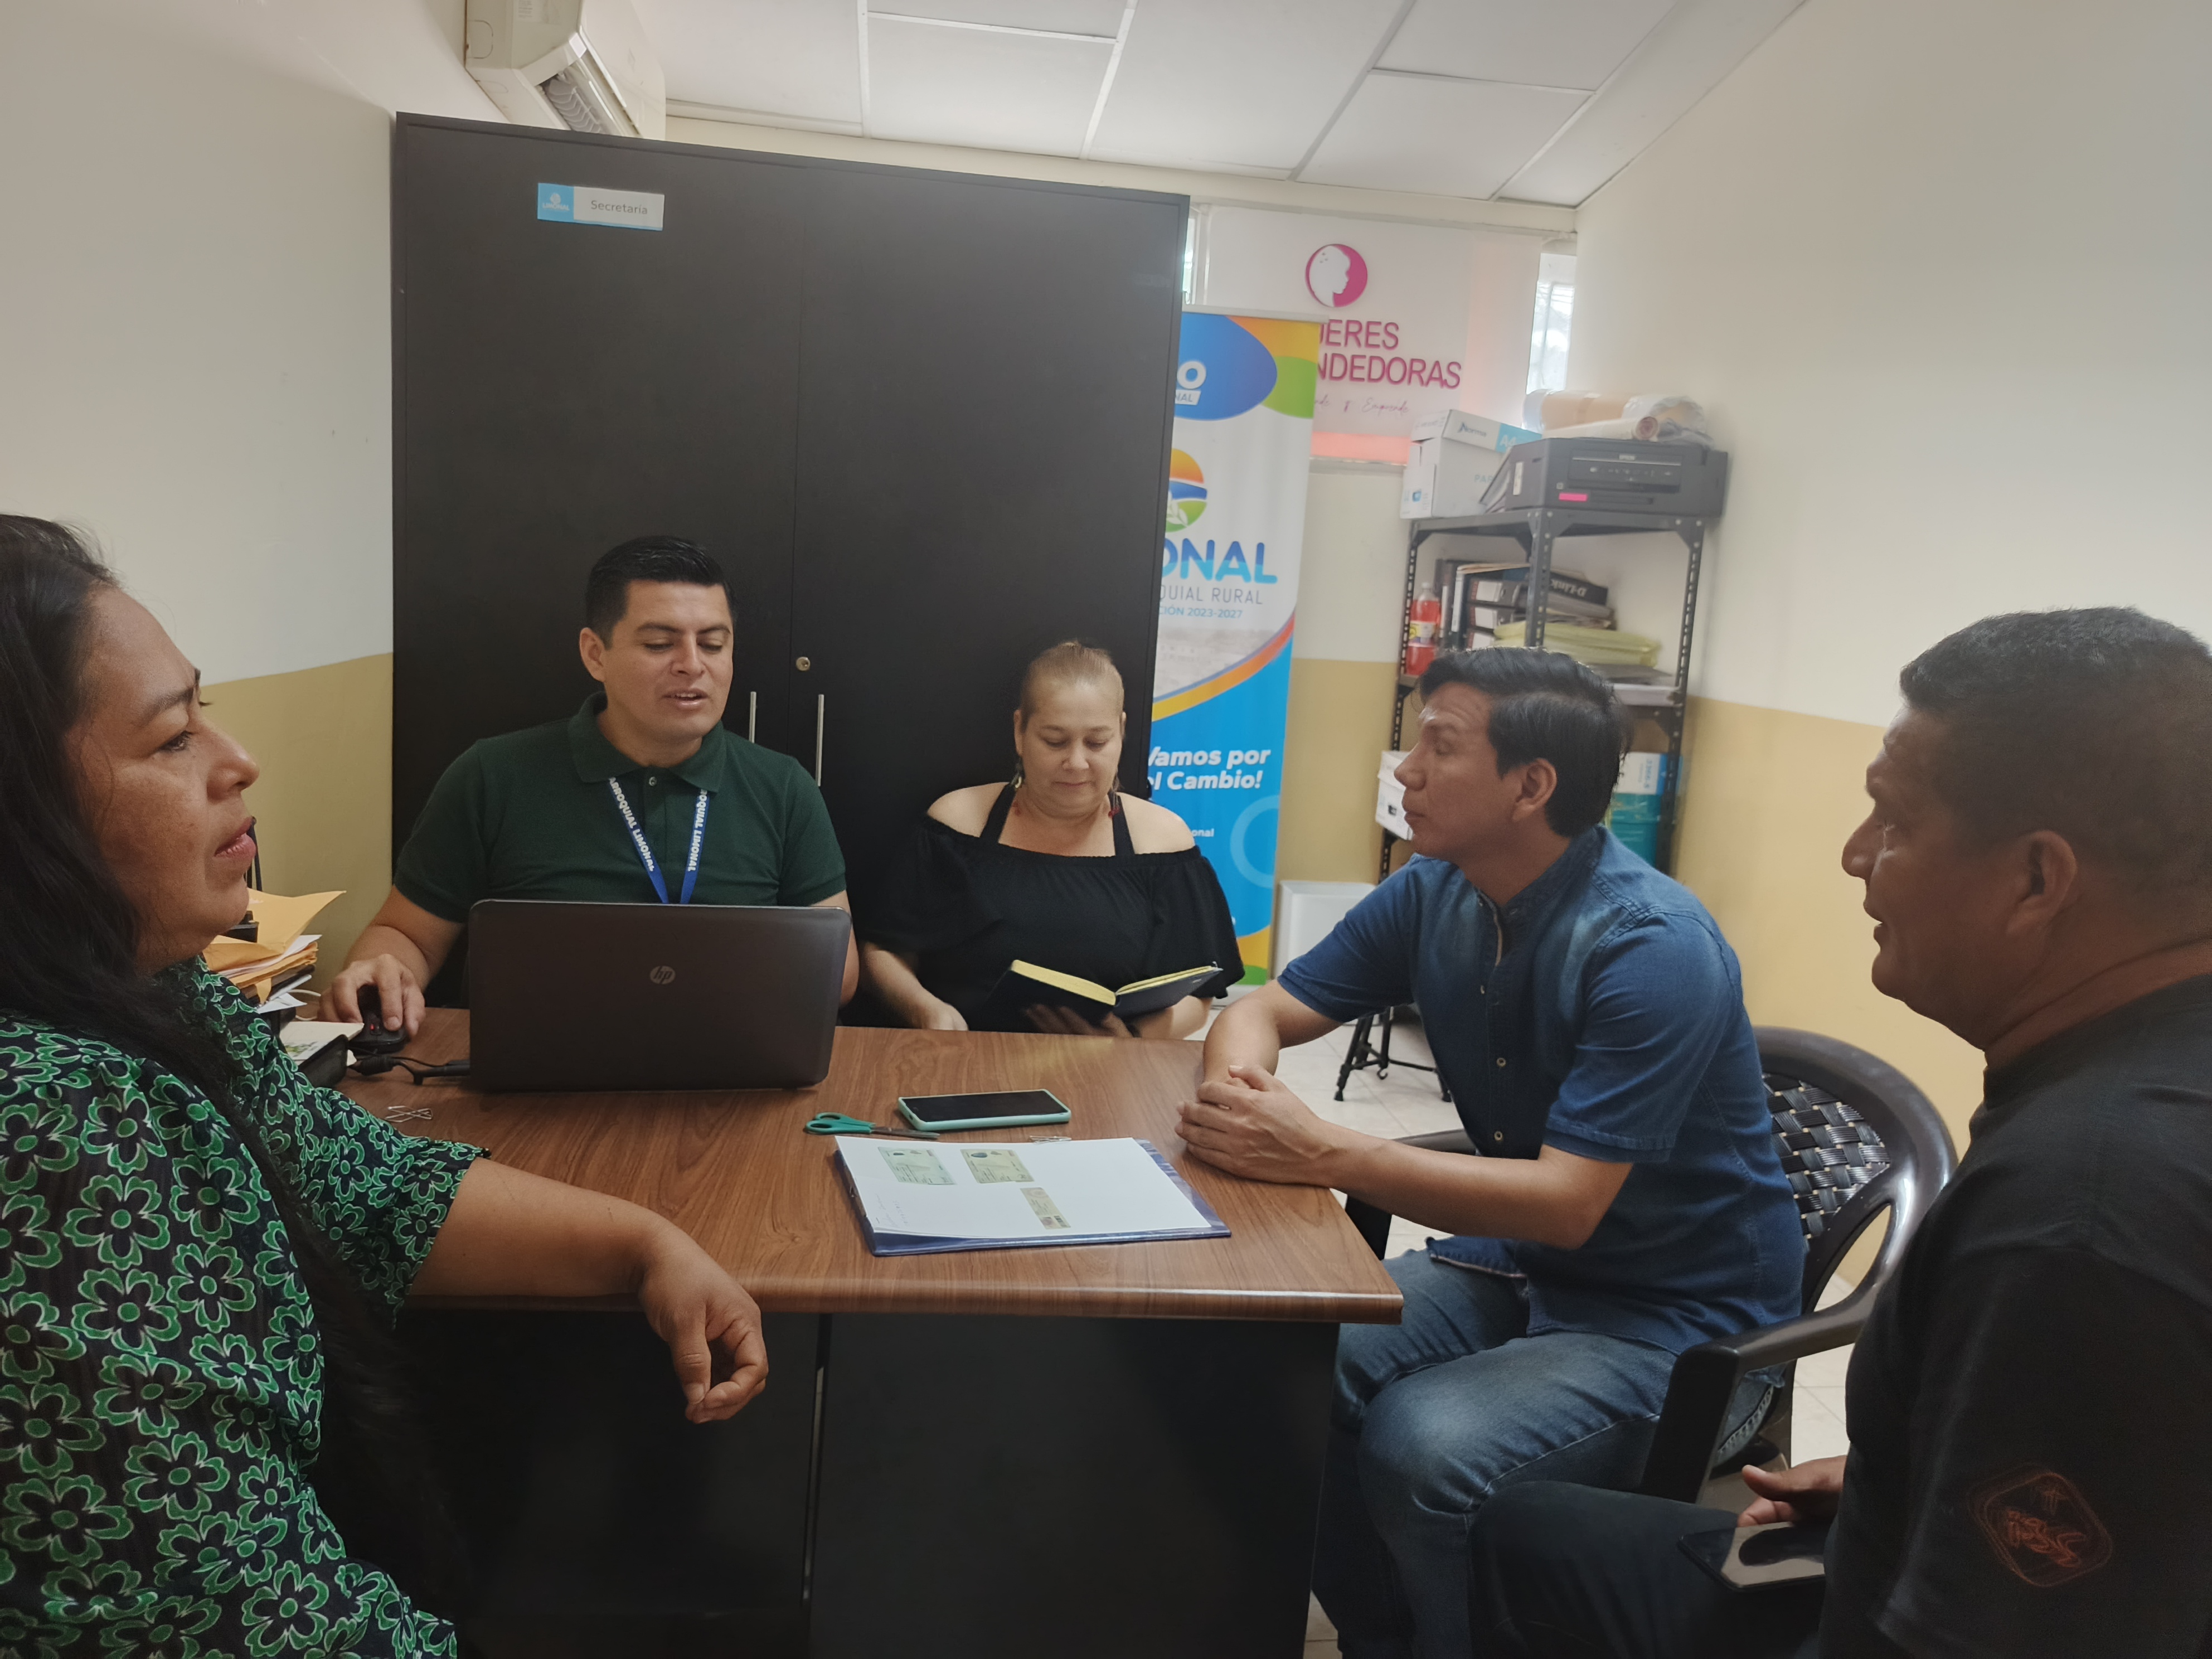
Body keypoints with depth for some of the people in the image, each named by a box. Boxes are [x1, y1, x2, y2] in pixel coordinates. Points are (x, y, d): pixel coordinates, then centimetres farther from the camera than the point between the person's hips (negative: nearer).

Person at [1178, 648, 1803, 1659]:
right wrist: (1239, 1085, -21)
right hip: (1512, 1263, 6)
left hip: (1679, 1315, -6)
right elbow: (1260, 1012, 3)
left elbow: (1565, 1203, -28)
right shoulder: (1431, 895, -4)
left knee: (1421, 1445, -29)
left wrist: (1323, 1154, -35)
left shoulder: (1653, 948, -24)